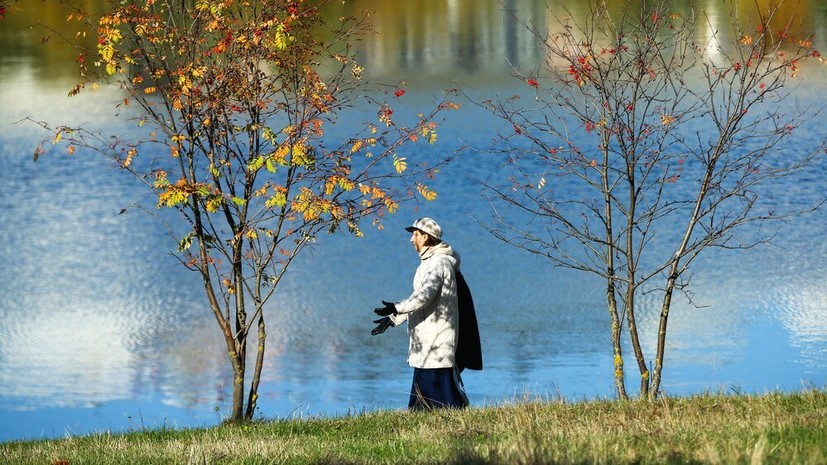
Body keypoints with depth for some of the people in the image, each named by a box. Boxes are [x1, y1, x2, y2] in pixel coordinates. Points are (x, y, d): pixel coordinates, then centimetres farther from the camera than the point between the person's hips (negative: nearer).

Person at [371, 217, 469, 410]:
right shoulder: (429, 262, 19)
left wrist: (396, 308, -39)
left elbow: (425, 295, -29)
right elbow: (420, 296, 25)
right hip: (426, 340, 11)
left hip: (437, 338, -11)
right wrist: (393, 319, 22)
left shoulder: (439, 263, -14)